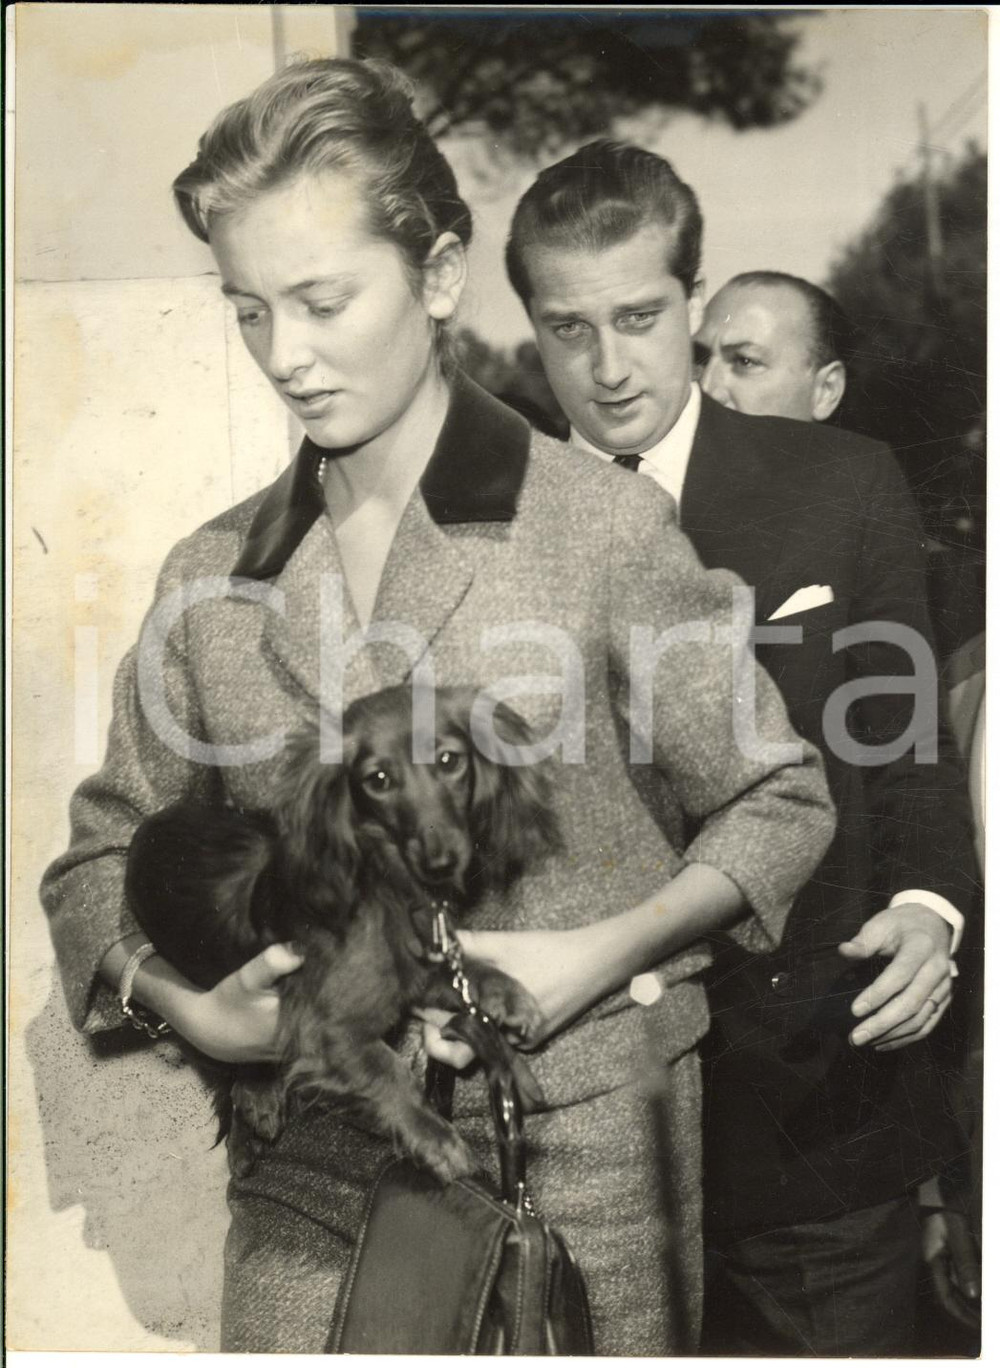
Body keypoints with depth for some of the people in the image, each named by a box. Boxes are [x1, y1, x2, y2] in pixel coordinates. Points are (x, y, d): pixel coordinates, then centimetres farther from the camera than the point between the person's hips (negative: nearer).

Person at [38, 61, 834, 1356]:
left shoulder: (601, 529, -7)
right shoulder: (212, 574, 5)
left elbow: (780, 801, 1)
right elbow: (102, 854, 13)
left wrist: (600, 955, -14)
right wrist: (190, 1007, -7)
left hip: (577, 1153, -2)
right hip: (308, 1167, 3)